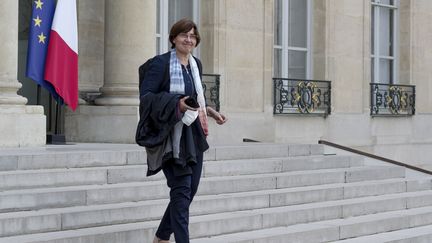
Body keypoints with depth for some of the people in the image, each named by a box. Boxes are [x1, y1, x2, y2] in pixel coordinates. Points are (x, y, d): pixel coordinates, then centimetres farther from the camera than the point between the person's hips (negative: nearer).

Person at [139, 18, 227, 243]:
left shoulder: (196, 64, 12)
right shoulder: (161, 62, -9)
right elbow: (145, 96, -14)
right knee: (182, 189, -9)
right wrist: (177, 104, -23)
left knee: (190, 189, 10)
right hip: (173, 135, -7)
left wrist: (209, 111, 8)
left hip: (194, 135, 7)